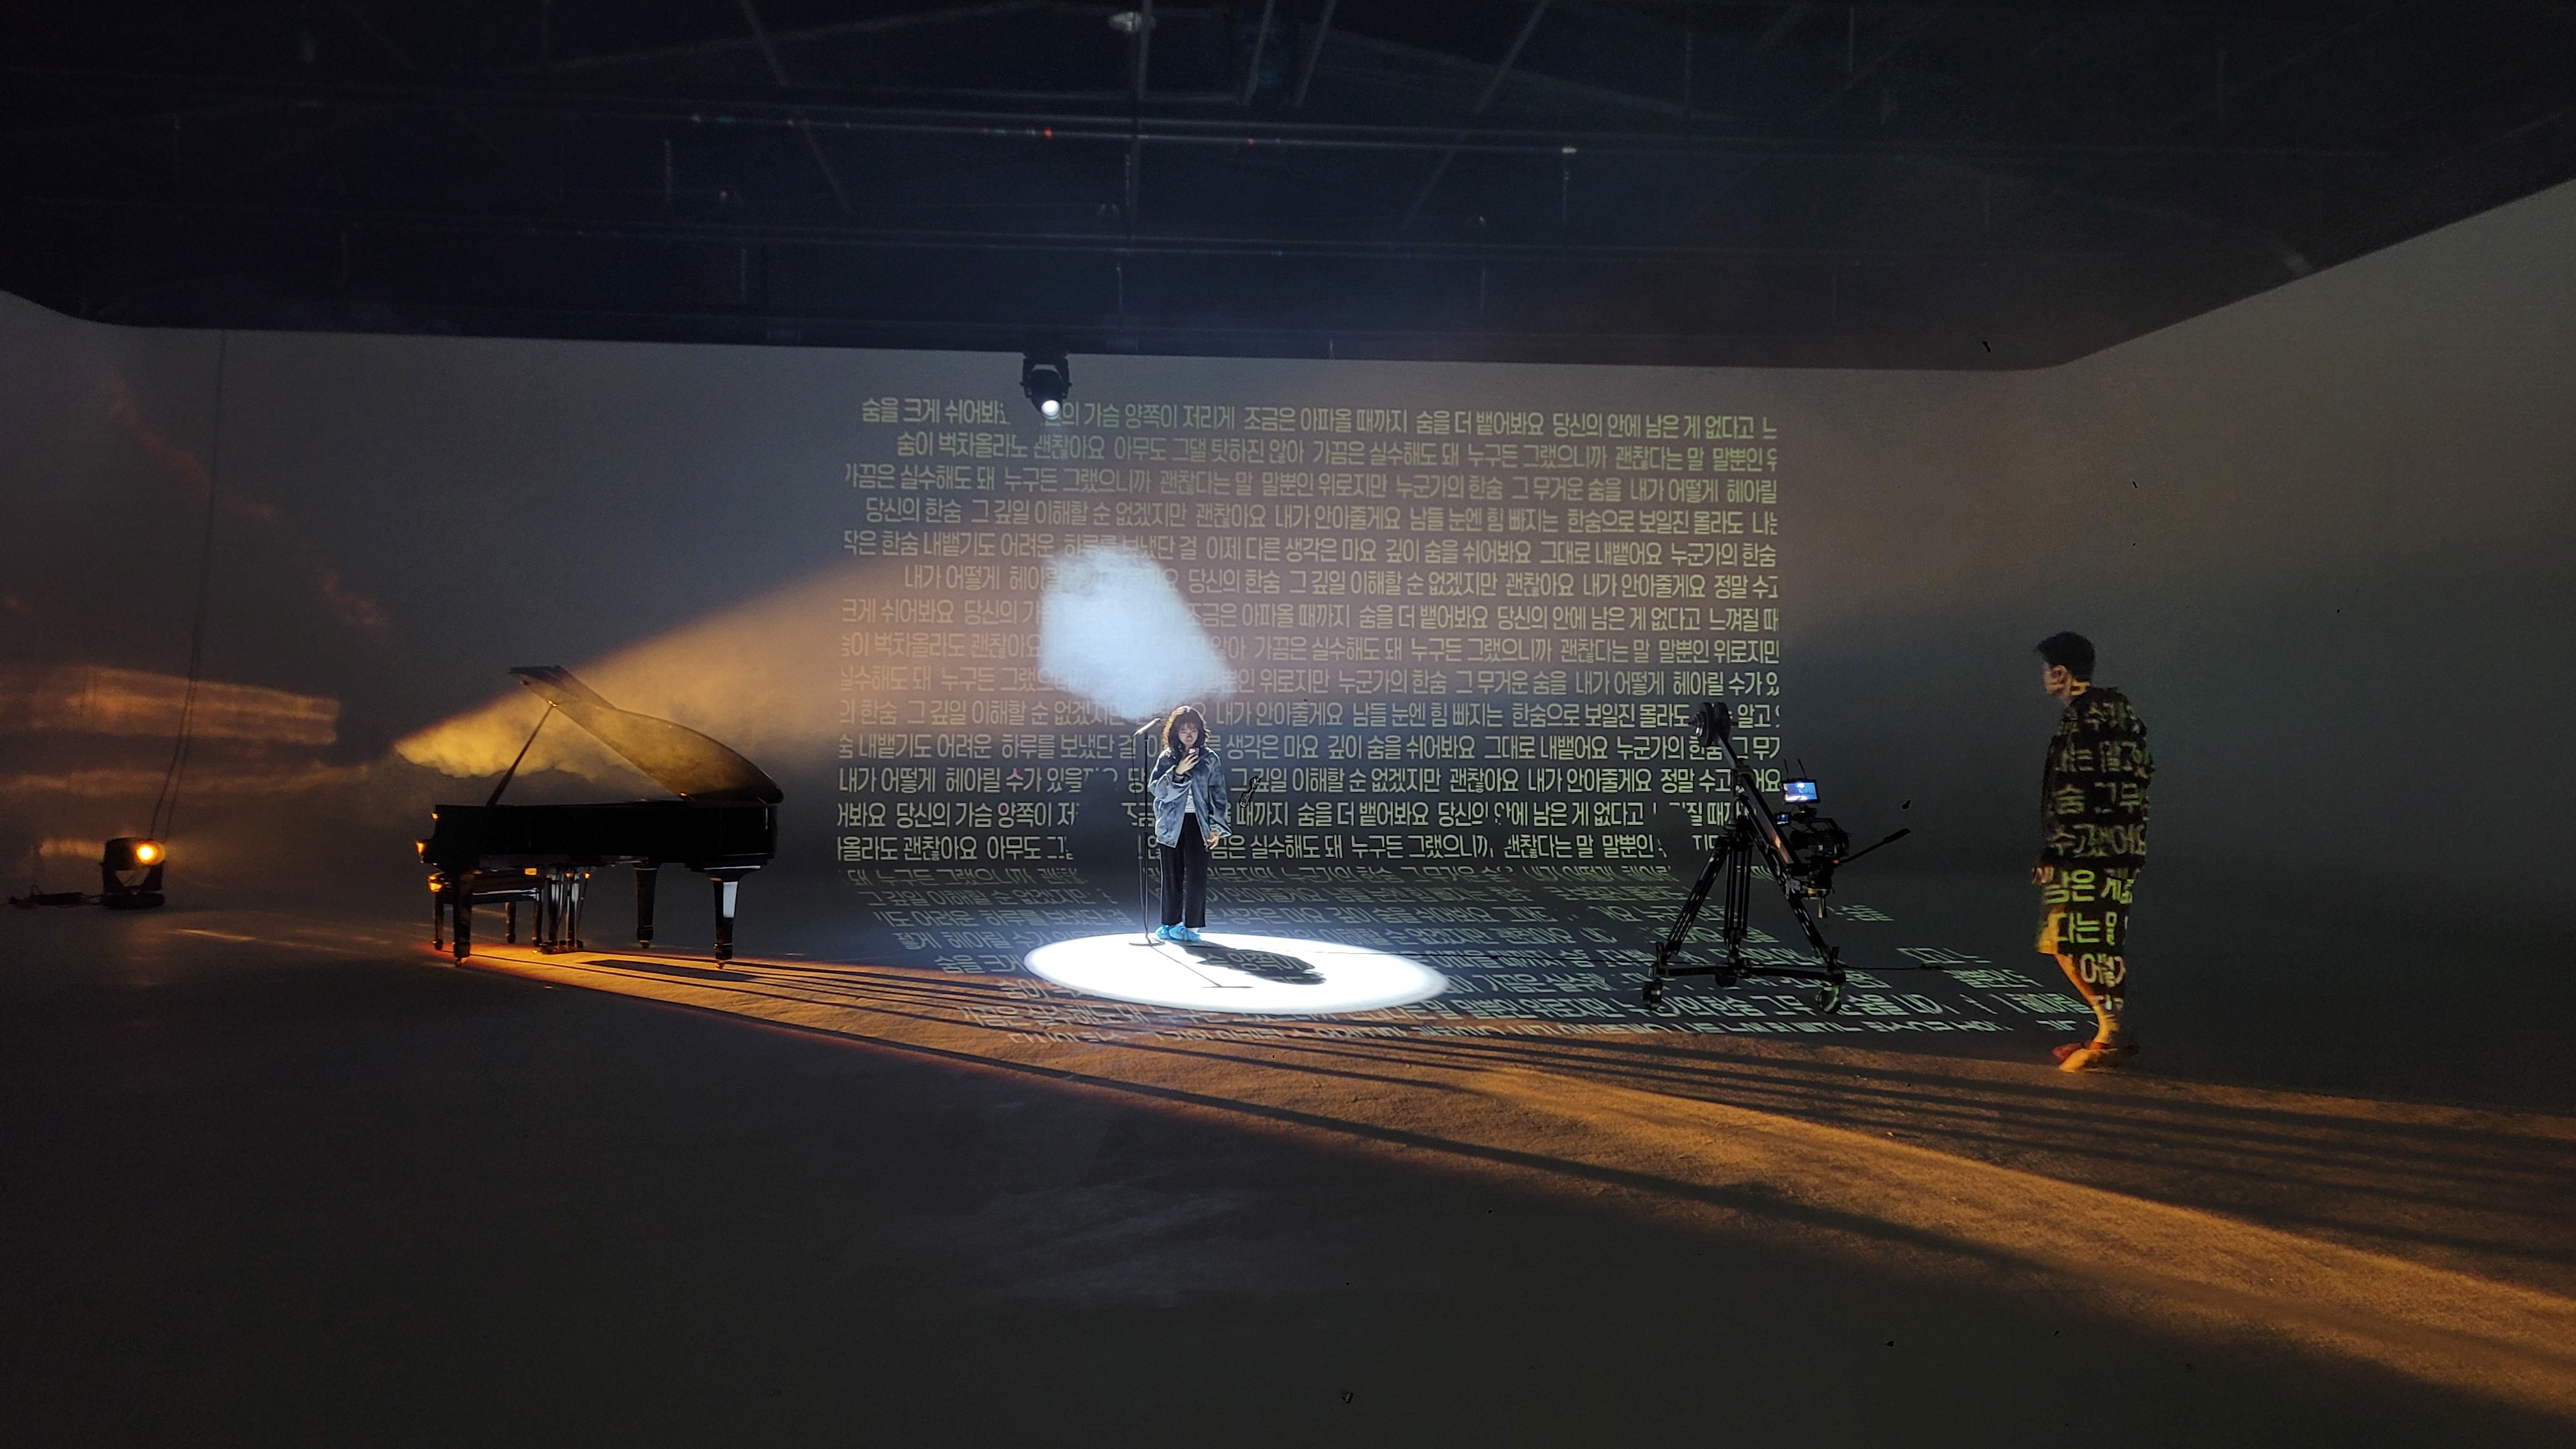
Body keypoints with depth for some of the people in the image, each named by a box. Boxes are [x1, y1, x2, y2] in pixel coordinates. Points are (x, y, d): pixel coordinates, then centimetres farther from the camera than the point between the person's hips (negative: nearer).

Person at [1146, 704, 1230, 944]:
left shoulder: (1210, 759, 4)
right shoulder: (1166, 759, 5)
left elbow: (1218, 794, 3)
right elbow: (1155, 789, -4)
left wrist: (1217, 827, -3)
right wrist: (1178, 772, -17)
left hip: (1198, 823, -1)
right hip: (1172, 823, 1)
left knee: (1196, 875, -6)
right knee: (1173, 876, 4)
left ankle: (1192, 926, 1)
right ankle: (1171, 924, 14)